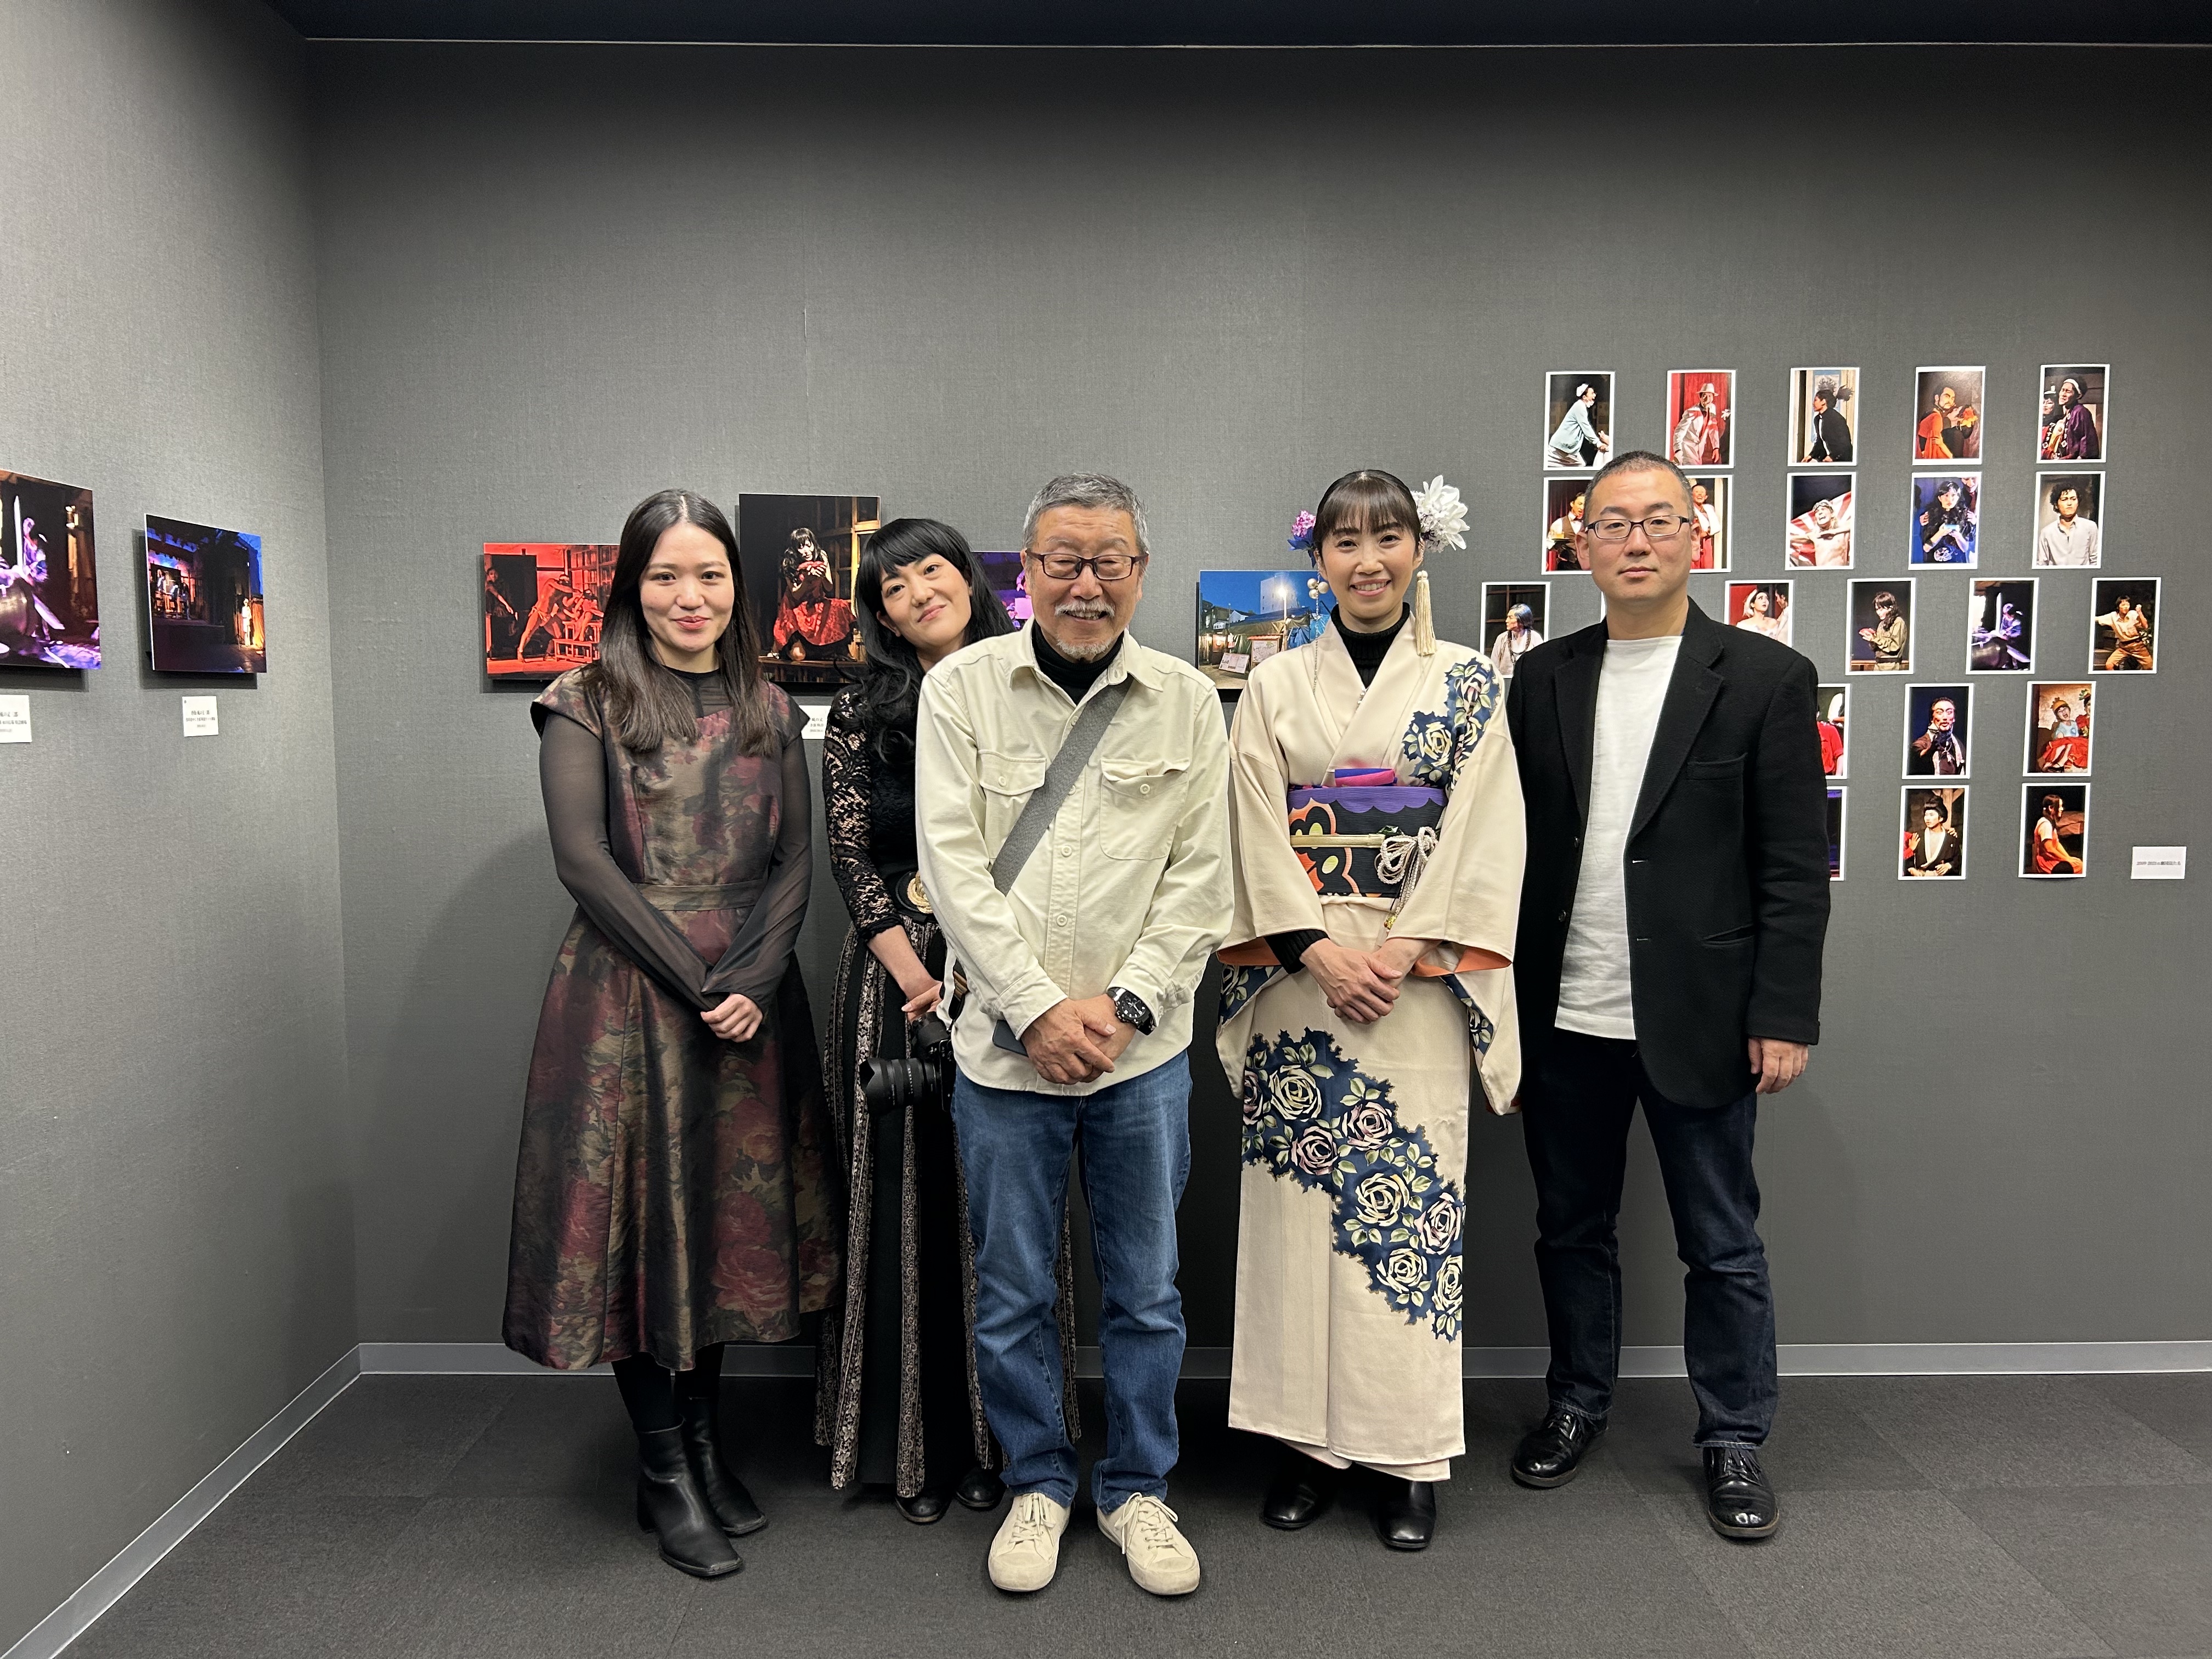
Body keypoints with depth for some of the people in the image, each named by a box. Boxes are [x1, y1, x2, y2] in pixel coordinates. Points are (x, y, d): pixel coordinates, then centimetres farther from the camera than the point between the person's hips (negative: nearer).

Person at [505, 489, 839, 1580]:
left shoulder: (768, 711, 10)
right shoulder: (587, 705, -1)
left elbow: (795, 861, 5)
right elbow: (583, 860, -10)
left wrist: (752, 980, -10)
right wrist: (695, 978, -14)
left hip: (751, 998, 4)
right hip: (626, 997, -3)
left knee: (733, 1211, 10)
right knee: (643, 1213, 3)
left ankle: (705, 1436, 28)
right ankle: (665, 1473, 17)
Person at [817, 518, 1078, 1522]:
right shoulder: (861, 712, 5)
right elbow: (850, 855, 0)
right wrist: (918, 978, -11)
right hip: (898, 977, 0)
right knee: (907, 1204, 4)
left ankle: (993, 1441, 21)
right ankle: (916, 1448, 19)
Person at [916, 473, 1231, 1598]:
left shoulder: (1187, 702, 3)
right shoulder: (962, 686, -1)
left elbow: (1200, 875, 1)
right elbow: (953, 864, -7)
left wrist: (1125, 1004, -10)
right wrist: (1037, 1008, -12)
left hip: (1143, 1047, 1)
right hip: (1004, 1042, -1)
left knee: (1146, 1291, 12)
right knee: (1012, 1293, 11)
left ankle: (1137, 1488, 32)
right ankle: (1037, 1483, 33)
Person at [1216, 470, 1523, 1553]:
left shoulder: (1468, 683, 5)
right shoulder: (1274, 688, 7)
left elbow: (1482, 835, -2)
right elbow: (1259, 835, 0)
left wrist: (1405, 949, -13)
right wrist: (1319, 949, -12)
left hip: (1420, 971, -1)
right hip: (1301, 971, 1)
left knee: (1411, 1196, 0)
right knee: (1298, 1196, 3)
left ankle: (1410, 1456, 14)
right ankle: (1306, 1438, 17)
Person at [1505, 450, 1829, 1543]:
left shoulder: (1764, 678, -2)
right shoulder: (1542, 680, 6)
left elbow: (1797, 868, -4)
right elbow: (1513, 845, 5)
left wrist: (1784, 1015, -9)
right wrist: (1504, 999, 1)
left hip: (1697, 1020, -3)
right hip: (1562, 1018, 3)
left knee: (1722, 1245, 10)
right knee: (1571, 1228, 16)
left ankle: (1733, 1440, 28)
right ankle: (1577, 1404, 35)